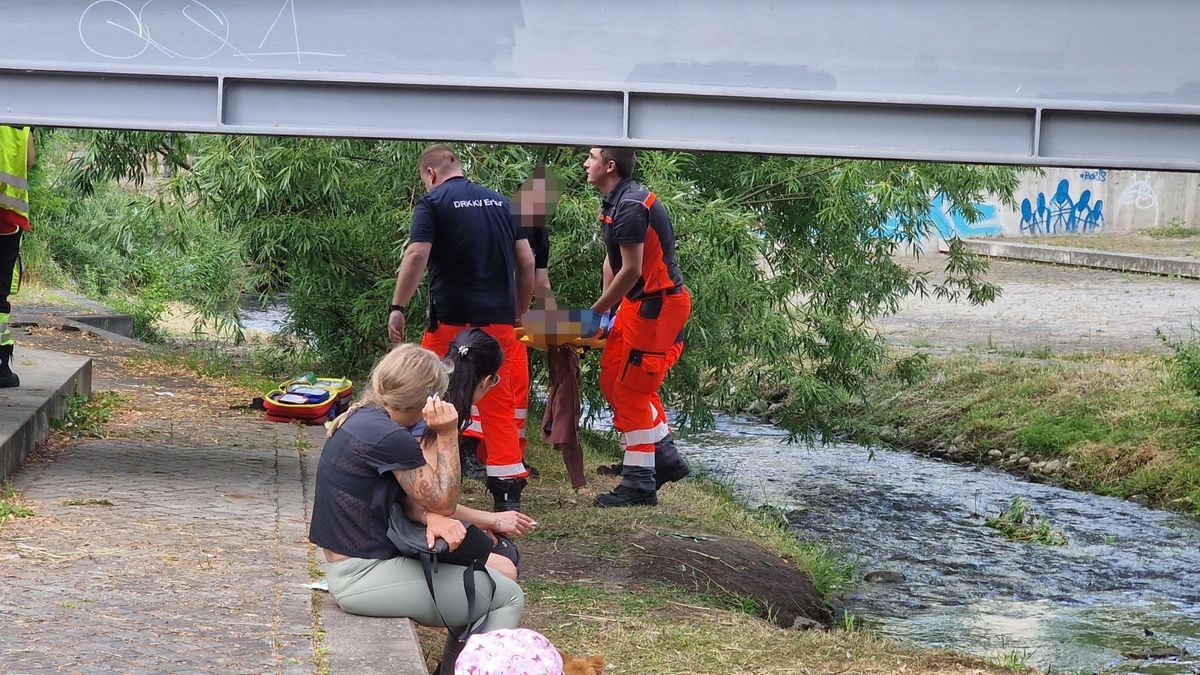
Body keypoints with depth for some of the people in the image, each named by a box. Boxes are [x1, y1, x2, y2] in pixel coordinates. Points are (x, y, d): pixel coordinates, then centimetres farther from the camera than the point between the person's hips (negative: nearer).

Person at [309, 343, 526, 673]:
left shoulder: (362, 418, 8)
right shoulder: (389, 437, -22)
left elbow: (406, 493, 8)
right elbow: (444, 502, -12)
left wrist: (431, 518, -12)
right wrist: (447, 435, -12)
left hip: (347, 564, 10)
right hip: (364, 578, -10)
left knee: (501, 569, 19)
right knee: (508, 597, -5)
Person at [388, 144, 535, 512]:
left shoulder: (433, 202, -1)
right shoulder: (501, 202, 14)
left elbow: (416, 256, -14)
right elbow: (526, 262, 12)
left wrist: (397, 308, -11)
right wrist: (517, 313, 21)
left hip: (451, 319, -4)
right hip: (498, 320, 4)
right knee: (499, 405, 6)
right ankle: (509, 492, 0)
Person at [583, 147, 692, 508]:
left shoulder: (631, 206, -21)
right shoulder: (613, 204, 12)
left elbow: (631, 270, -22)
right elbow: (612, 261, 16)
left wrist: (595, 312, -14)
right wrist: (608, 309, 8)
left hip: (659, 304, -10)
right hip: (636, 303, 10)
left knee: (630, 391, -6)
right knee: (612, 380, 15)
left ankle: (639, 483, 1)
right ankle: (665, 457, 24)